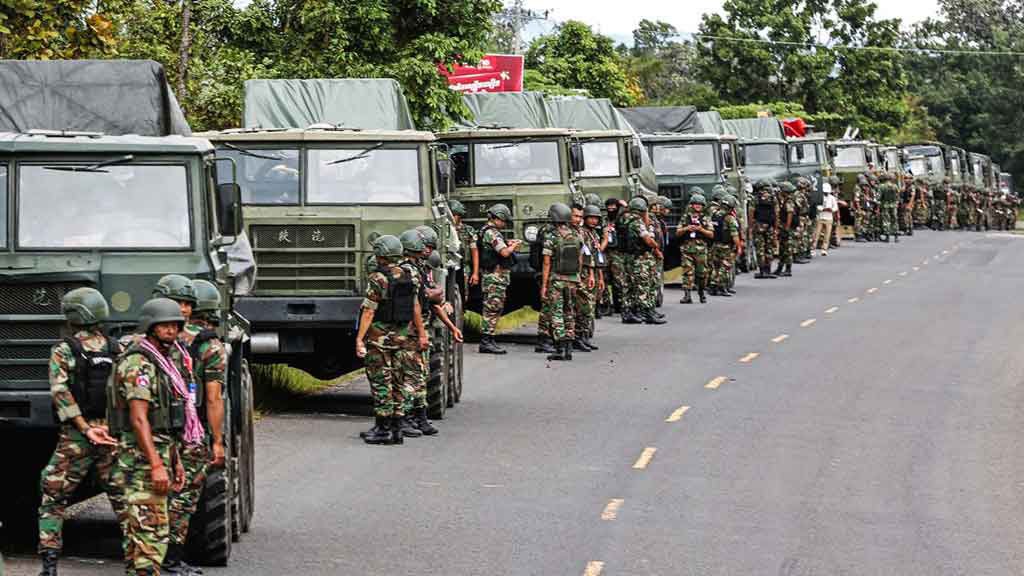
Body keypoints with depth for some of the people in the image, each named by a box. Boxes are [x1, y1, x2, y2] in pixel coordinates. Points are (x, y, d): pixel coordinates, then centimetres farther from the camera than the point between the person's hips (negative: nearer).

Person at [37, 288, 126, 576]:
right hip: (114, 434, 3)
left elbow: (61, 392, -15)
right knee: (123, 498, 12)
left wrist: (85, 429, -18)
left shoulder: (63, 351, -4)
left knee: (53, 499, 7)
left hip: (76, 436, -3)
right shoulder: (117, 350, 7)